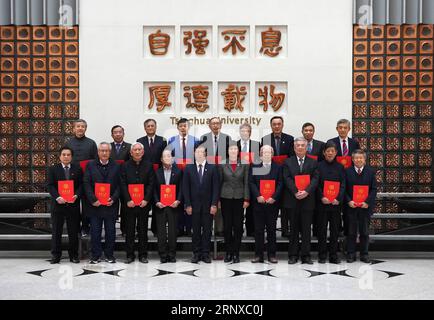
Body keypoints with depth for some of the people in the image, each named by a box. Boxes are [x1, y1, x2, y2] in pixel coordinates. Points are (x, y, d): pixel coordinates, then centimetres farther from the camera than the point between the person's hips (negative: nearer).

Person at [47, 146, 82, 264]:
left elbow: (81, 185, 2)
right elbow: (50, 186, -2)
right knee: (56, 231, 5)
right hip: (58, 204, 0)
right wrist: (57, 197, -16)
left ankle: (74, 255, 15)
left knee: (73, 231, 6)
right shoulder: (53, 169, 5)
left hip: (73, 204, 0)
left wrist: (76, 196, -15)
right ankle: (56, 255, 14)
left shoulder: (77, 169, 6)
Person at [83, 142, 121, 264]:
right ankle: (95, 255, 15)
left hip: (111, 204, 0)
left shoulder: (116, 166, 5)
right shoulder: (90, 165, 4)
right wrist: (93, 199, -11)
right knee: (95, 231, 5)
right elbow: (86, 184, -1)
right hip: (95, 204, 0)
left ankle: (109, 254, 19)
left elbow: (119, 185, 2)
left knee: (110, 231, 7)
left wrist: (113, 198, -11)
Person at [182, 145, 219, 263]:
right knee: (196, 230, 4)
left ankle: (205, 254, 12)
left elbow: (216, 187, 0)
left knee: (207, 230, 4)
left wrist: (214, 204, -7)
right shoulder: (188, 168, 5)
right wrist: (188, 205, -4)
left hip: (208, 205, 0)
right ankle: (196, 253, 12)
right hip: (194, 205, 0)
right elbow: (185, 188, 3)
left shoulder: (212, 168, 3)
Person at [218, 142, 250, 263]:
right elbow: (219, 182, 5)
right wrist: (217, 199, 2)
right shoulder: (222, 165, 3)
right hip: (226, 198, 0)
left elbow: (246, 183, 3)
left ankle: (236, 253, 10)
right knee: (227, 226, 3)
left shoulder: (244, 165, 4)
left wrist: (246, 199, -3)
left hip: (239, 198, 0)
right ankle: (228, 252, 13)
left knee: (238, 226, 1)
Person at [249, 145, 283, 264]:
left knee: (271, 229, 5)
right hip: (258, 202, 0)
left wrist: (274, 197, -11)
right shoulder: (254, 167, 7)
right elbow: (251, 183, 0)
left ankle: (272, 254, 12)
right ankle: (258, 255, 9)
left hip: (273, 202, 0)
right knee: (258, 229, 3)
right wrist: (258, 196, -13)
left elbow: (280, 184, 1)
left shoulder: (277, 167, 8)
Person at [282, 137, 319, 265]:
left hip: (307, 200, 0)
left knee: (306, 229, 3)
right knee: (293, 229, 5)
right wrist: (295, 192, -15)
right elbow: (287, 179, -3)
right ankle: (293, 255, 12)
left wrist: (307, 191, -16)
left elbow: (315, 179, -1)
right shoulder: (288, 162, 8)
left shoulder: (313, 162, 9)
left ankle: (306, 255, 10)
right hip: (292, 200, 0)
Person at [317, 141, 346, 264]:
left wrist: (338, 199, -10)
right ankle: (322, 255, 10)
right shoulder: (319, 166, 3)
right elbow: (316, 184, -1)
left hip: (336, 202, 2)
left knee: (335, 229, 5)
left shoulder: (340, 167, 9)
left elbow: (343, 184, 3)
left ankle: (333, 255, 12)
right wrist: (322, 197, -13)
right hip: (322, 202, -1)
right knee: (322, 229, 3)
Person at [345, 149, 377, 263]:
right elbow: (344, 189, 1)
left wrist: (367, 202, -11)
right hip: (351, 206, 0)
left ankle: (364, 254, 17)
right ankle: (351, 254, 13)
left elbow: (374, 189, 1)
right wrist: (349, 201, -12)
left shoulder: (371, 172, 4)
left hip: (366, 206, 1)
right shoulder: (347, 172, 2)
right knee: (351, 232, 5)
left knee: (364, 232, 8)